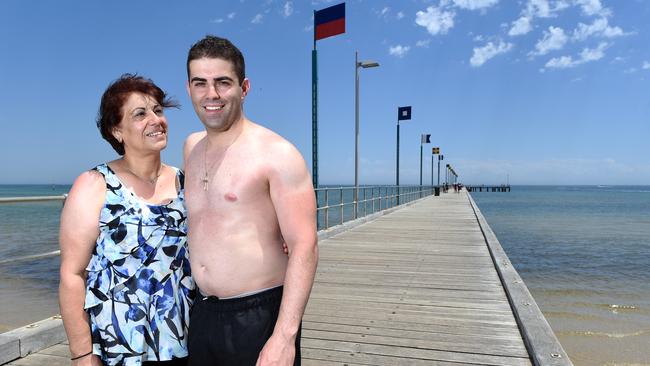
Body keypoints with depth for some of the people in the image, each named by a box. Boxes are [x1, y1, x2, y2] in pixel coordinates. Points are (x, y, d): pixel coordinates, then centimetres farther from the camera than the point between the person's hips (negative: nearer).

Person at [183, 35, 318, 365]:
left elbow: (305, 248, -18)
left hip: (259, 316, -6)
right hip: (201, 314, 6)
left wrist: (284, 336, -24)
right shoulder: (191, 147, 8)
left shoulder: (277, 154, -13)